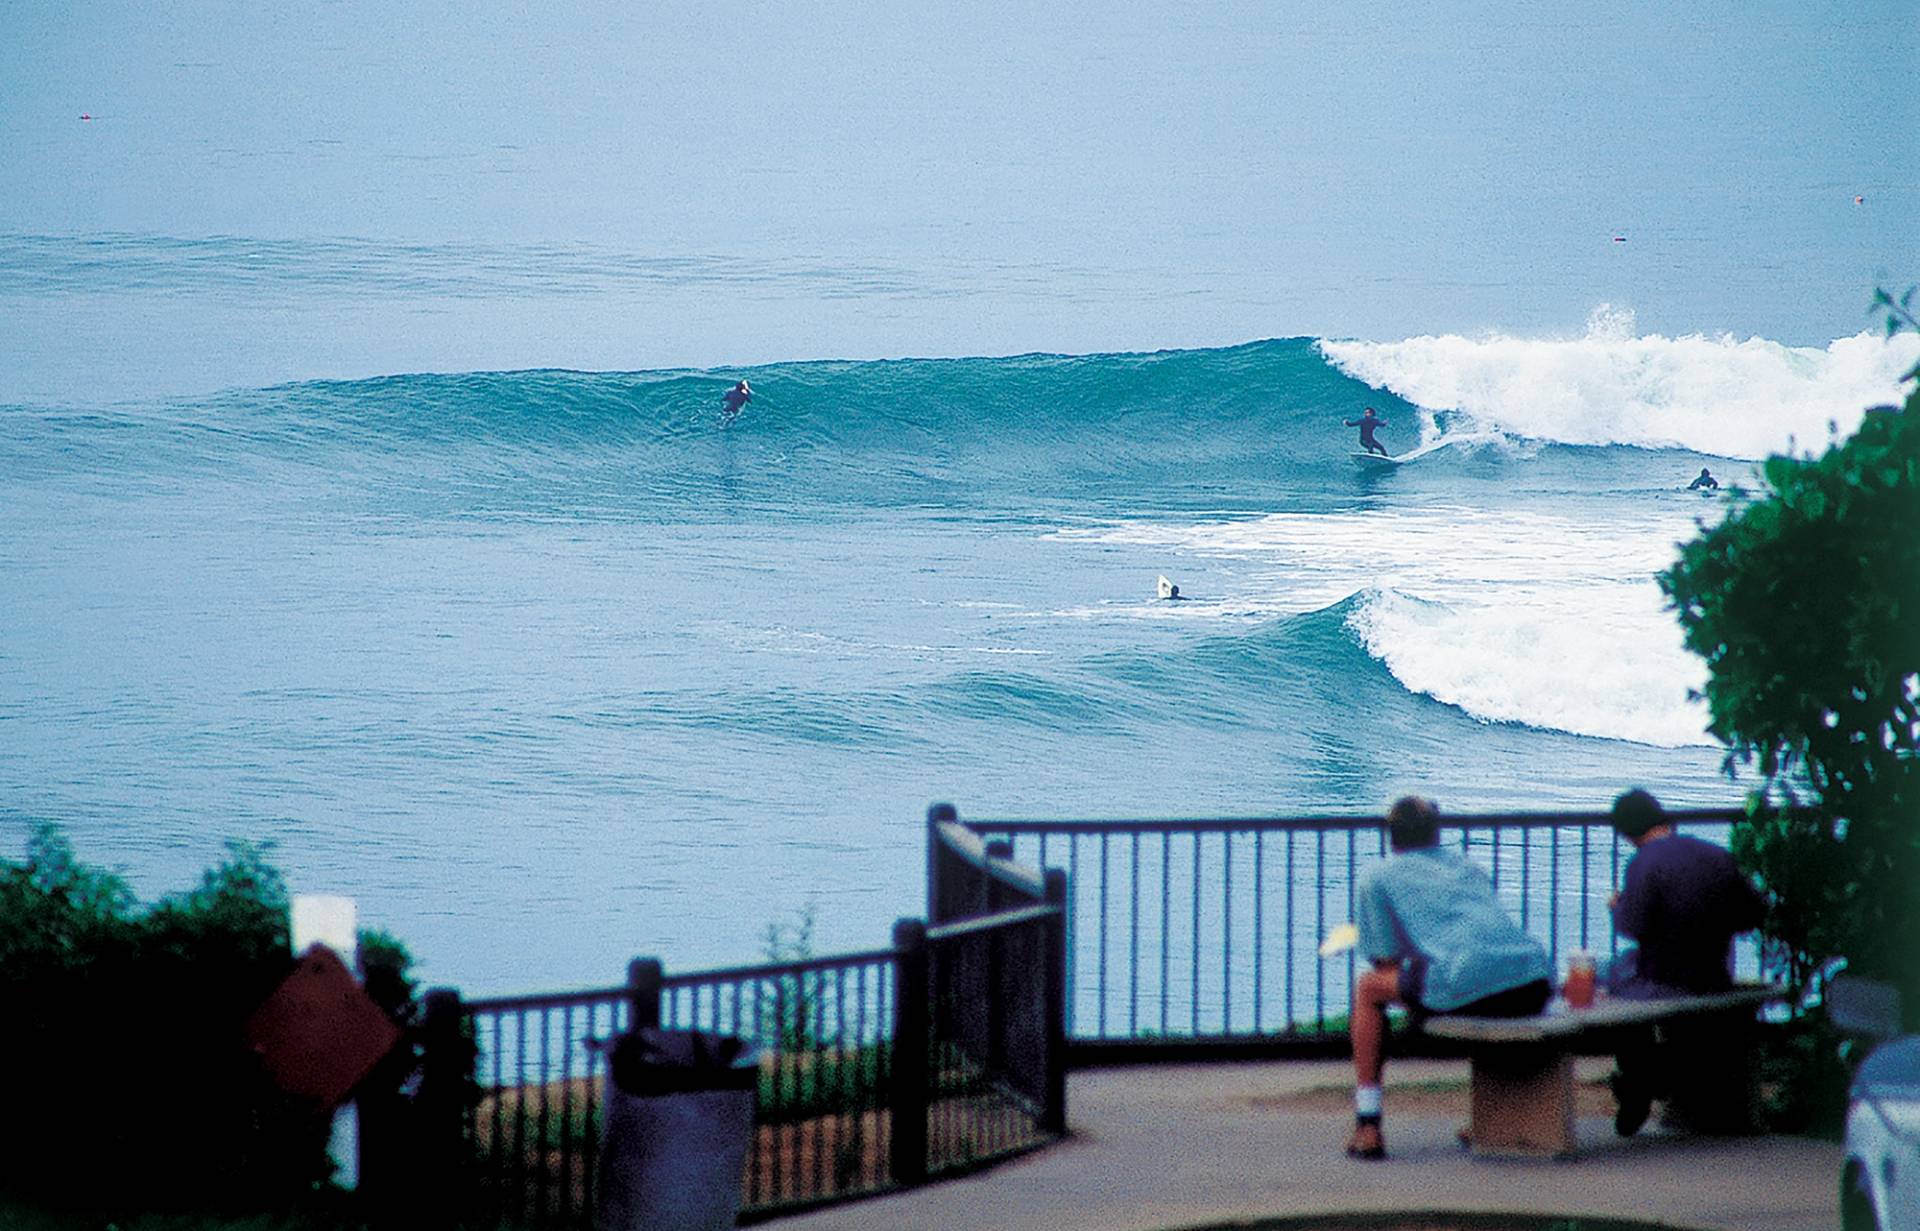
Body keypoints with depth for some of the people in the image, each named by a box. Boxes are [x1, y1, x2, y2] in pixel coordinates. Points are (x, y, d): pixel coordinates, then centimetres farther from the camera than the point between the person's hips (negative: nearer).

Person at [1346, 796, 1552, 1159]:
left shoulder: (1379, 877, 18)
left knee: (1368, 988, 20)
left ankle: (1368, 1127, 14)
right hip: (1534, 986, 5)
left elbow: (1386, 961, 17)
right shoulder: (1470, 867, 33)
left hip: (1465, 986, -5)